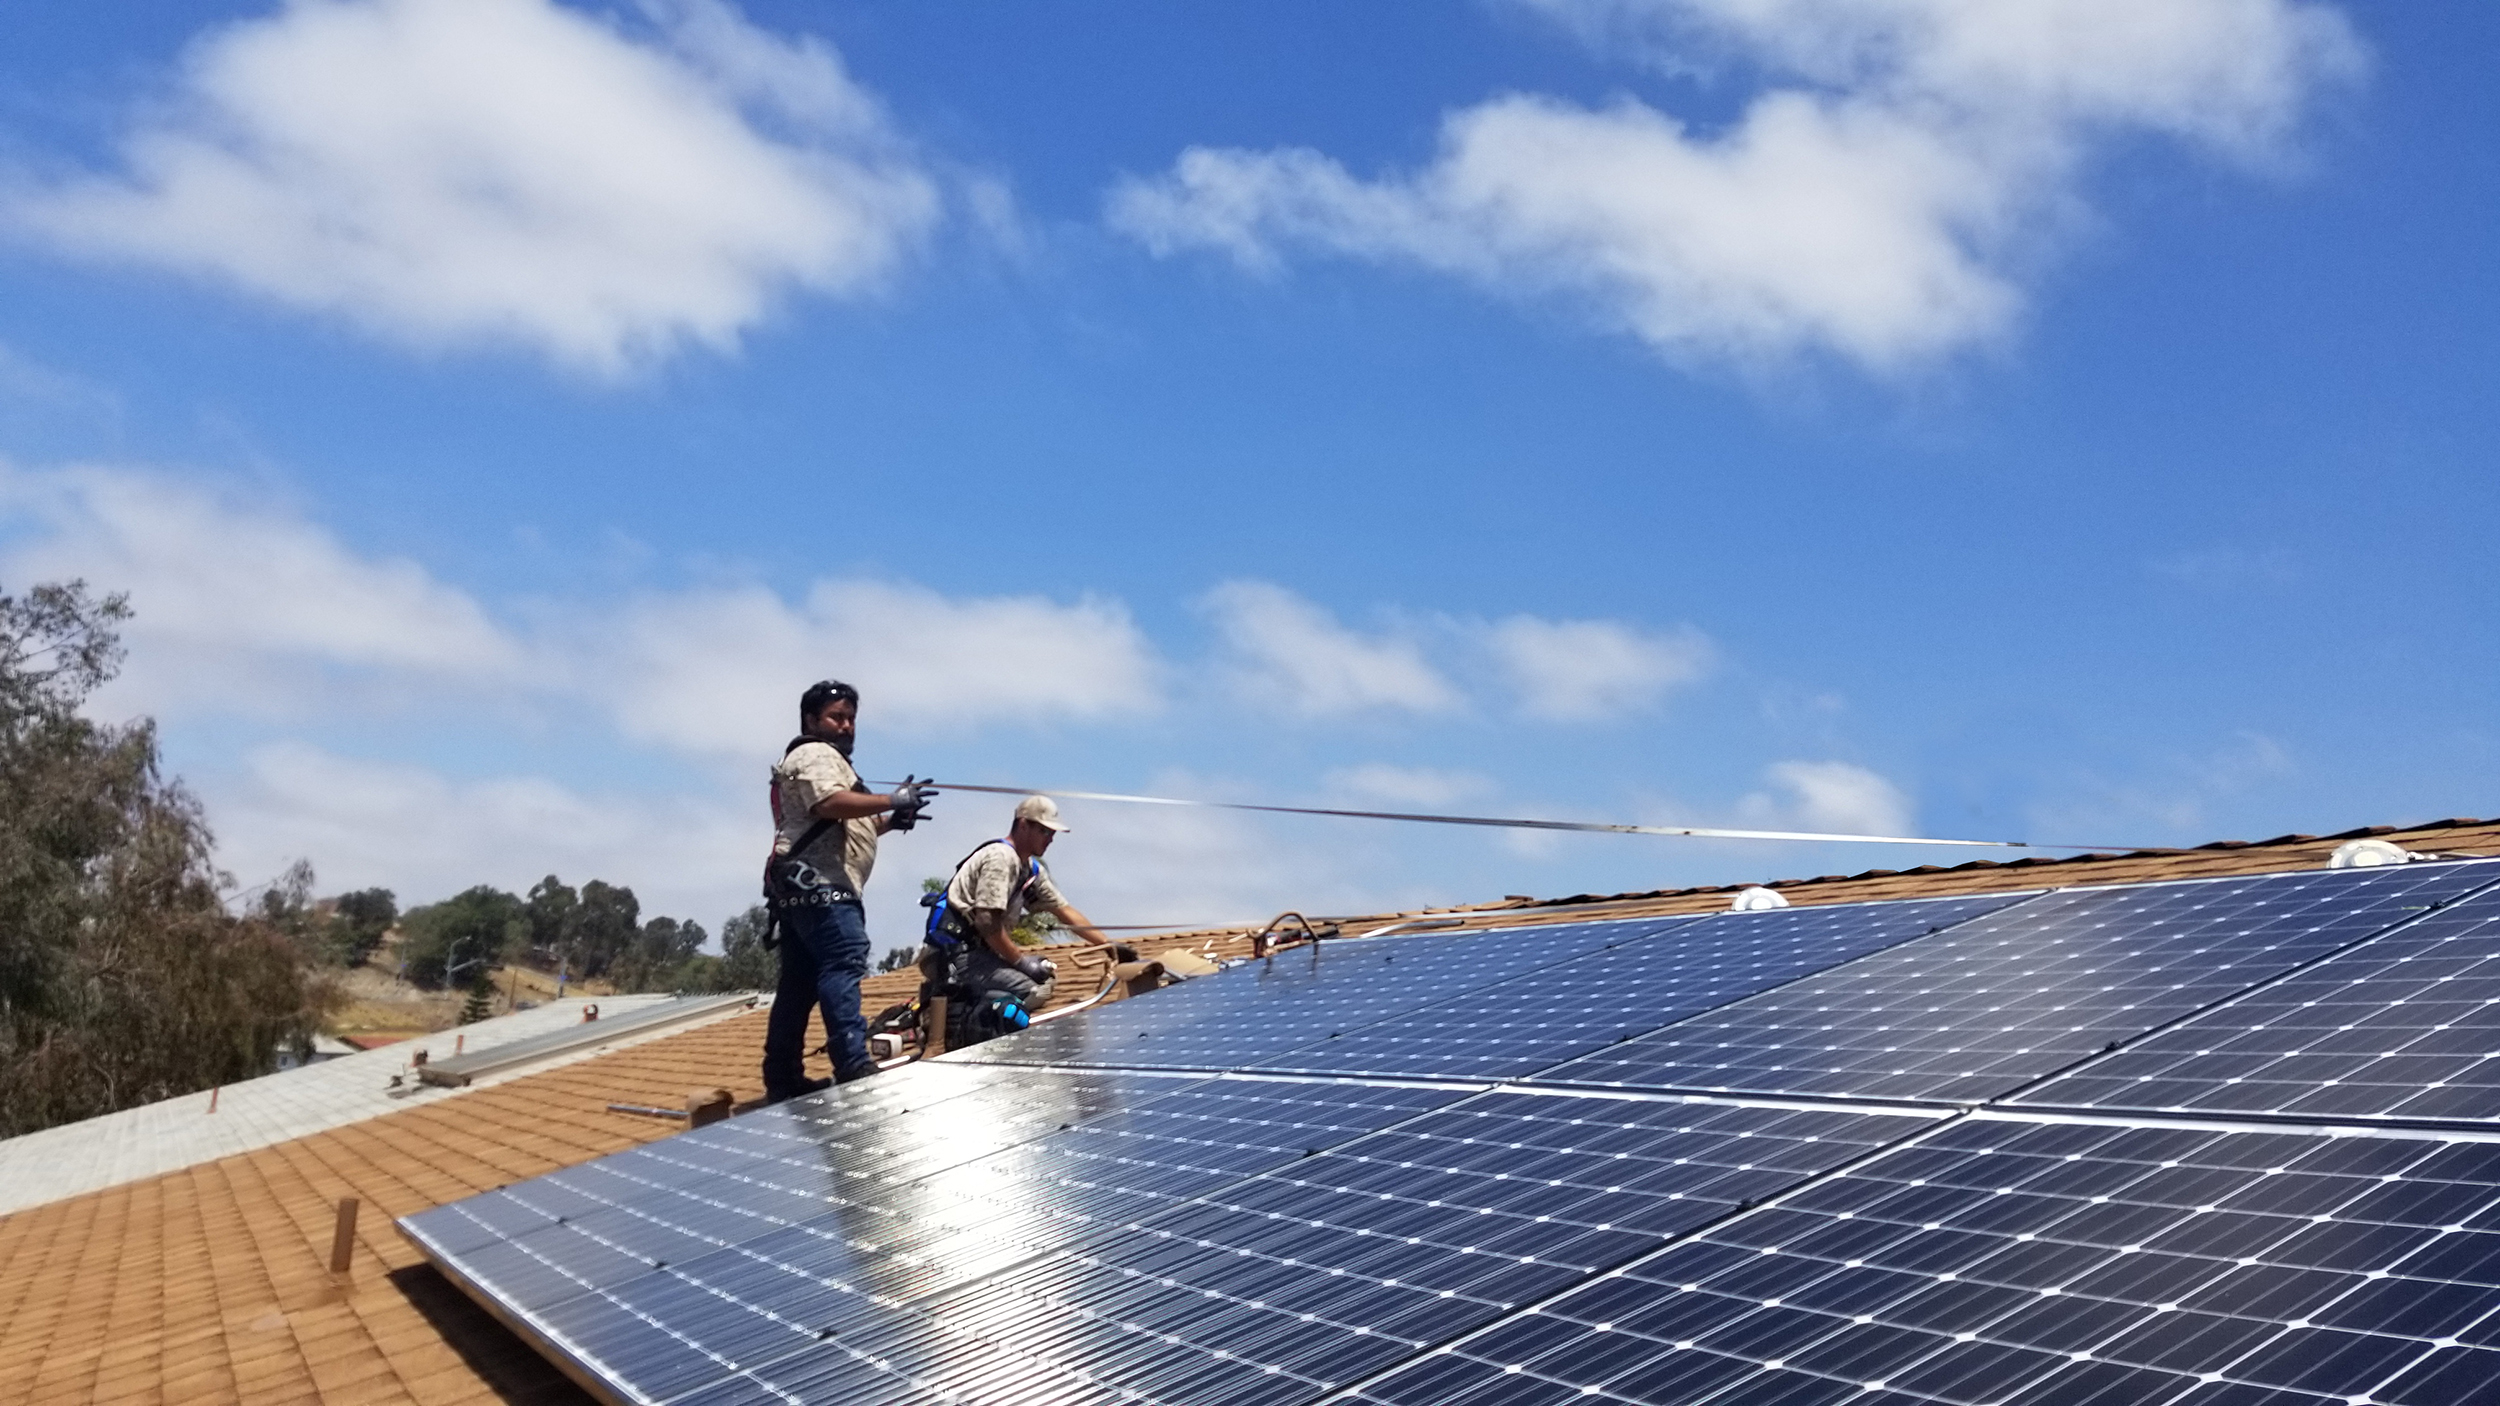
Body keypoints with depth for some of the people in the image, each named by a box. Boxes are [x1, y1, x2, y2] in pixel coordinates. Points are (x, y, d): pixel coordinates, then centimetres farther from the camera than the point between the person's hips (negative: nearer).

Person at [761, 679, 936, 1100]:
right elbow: (831, 803, -22)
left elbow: (842, 826, 30)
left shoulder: (826, 759, 30)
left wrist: (888, 823, 15)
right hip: (816, 882, -11)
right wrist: (892, 801, -22)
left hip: (805, 885, 11)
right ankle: (854, 1067, -32)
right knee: (843, 962, -22)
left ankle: (783, 1076, 12)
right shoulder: (816, 754, -4)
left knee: (800, 980, 10)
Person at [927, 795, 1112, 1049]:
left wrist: (1109, 945, 13)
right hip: (956, 952, -10)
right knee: (1031, 991, -22)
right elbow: (987, 921, -20)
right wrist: (1021, 960, -14)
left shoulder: (1031, 870, 15)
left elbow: (1065, 911, 18)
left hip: (979, 949, 10)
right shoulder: (1001, 858, -13)